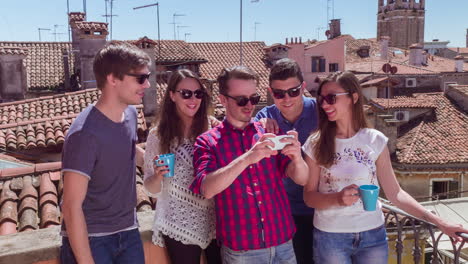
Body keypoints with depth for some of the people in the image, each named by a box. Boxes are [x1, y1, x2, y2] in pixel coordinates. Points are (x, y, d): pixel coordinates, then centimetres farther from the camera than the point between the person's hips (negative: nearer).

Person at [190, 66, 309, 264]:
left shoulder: (270, 134, 3)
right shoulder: (208, 141, -5)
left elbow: (302, 179, -3)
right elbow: (206, 189, -19)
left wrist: (297, 158, -25)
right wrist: (247, 158, -32)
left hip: (283, 244, 3)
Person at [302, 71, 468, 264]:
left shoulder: (375, 141, -5)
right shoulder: (316, 144, -6)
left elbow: (395, 193, -1)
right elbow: (309, 196, -4)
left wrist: (439, 222, -8)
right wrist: (337, 198, -24)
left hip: (373, 235, 1)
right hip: (330, 237, -1)